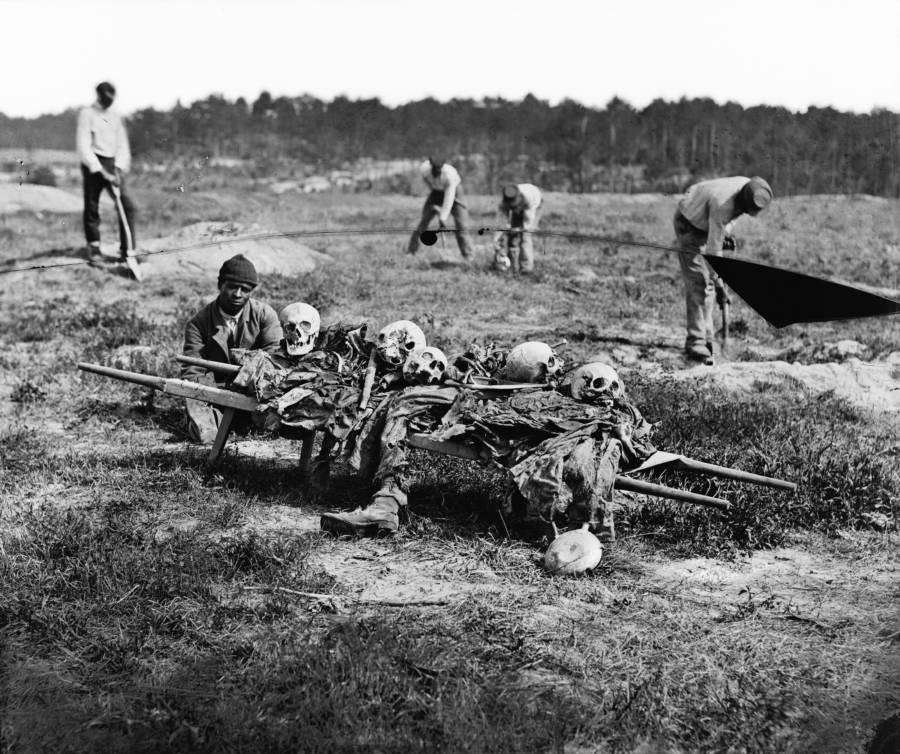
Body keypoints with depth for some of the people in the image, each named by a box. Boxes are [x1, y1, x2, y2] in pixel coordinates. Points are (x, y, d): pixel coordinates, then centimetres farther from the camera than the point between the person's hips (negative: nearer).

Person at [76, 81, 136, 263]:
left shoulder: (116, 115, 11)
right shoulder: (87, 114, -4)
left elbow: (122, 144, 9)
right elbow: (84, 146, -10)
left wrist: (118, 168, -7)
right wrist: (101, 171, -18)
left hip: (113, 164, 4)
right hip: (93, 164, -4)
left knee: (127, 205, -6)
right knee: (92, 206, -1)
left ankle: (127, 248, -3)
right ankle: (93, 247, 11)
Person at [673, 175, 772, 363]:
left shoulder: (750, 188, -17)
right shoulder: (722, 205, -39)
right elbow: (713, 249, -34)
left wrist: (726, 231, -4)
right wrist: (719, 283, -30)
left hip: (708, 224, 8)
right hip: (689, 223, -8)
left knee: (708, 283, 6)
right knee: (698, 283, -16)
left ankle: (706, 339, 12)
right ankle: (695, 344, -18)